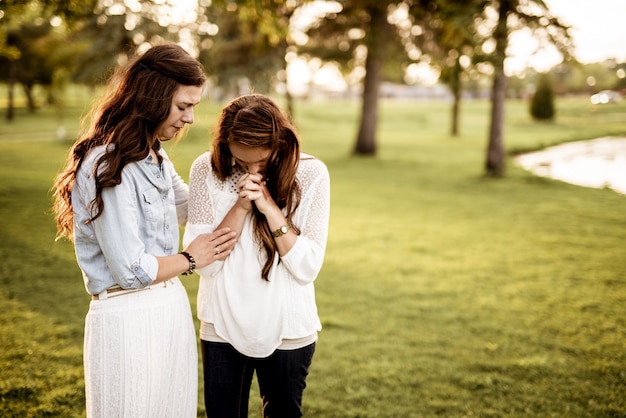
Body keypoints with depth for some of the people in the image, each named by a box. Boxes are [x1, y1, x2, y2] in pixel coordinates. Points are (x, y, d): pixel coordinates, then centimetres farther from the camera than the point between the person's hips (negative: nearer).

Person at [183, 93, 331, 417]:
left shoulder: (311, 174, -10)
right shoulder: (207, 170, -9)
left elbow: (307, 268, -13)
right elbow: (202, 262, -12)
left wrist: (269, 207, -21)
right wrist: (240, 207, -22)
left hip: (288, 330, 0)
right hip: (222, 327, 1)